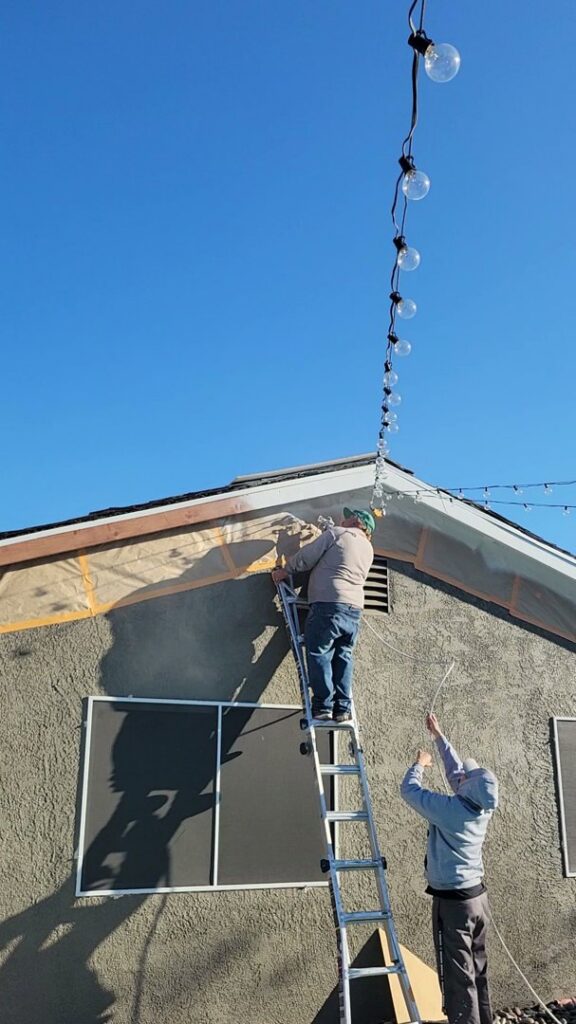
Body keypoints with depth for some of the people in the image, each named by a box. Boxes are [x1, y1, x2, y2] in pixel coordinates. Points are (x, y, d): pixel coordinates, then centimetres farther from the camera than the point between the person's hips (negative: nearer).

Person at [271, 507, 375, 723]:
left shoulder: (336, 533, 1)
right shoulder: (368, 549, 21)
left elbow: (306, 557, 2)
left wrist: (285, 570, 16)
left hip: (328, 603, -6)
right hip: (354, 609, 7)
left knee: (319, 654, -1)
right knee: (343, 657, 11)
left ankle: (323, 705, -4)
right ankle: (343, 707, 6)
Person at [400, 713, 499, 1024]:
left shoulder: (449, 809, -22)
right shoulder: (483, 807, -2)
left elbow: (409, 789, -9)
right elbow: (456, 770, 12)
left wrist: (419, 764, 10)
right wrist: (438, 735, 22)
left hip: (452, 901, -7)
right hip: (477, 896, 8)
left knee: (458, 976, -1)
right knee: (478, 971, 17)